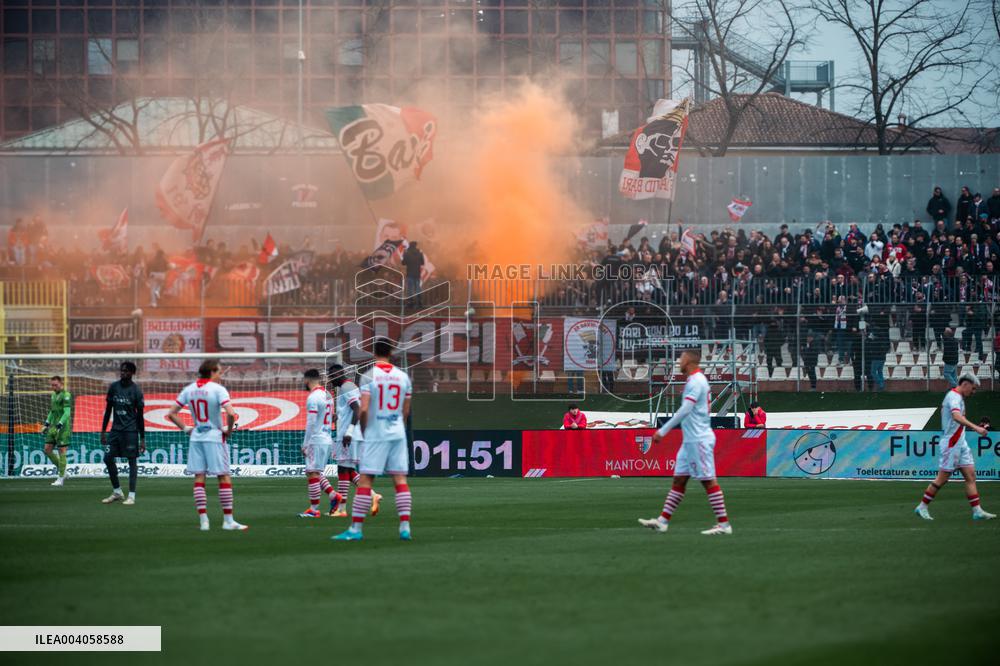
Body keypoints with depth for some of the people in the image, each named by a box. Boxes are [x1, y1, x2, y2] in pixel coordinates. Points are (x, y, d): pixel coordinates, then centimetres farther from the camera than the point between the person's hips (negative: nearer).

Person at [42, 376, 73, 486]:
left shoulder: (66, 395, -11)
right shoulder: (54, 395, 16)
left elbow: (67, 413, -18)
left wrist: (59, 425, -25)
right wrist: (46, 424, 21)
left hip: (63, 427, -9)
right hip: (53, 426, 9)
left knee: (61, 451, -6)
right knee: (47, 449, 5)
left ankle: (61, 478, 0)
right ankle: (62, 471, 18)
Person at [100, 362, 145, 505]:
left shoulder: (136, 390, -6)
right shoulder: (114, 387, 6)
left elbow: (140, 415, -4)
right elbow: (108, 410, 13)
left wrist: (142, 439, -5)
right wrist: (103, 431, 10)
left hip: (130, 430, -5)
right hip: (116, 428, 5)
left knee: (132, 461, -3)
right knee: (108, 458, 1)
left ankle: (131, 496, 0)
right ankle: (117, 492, 15)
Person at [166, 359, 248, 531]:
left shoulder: (189, 389, 4)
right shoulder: (218, 389, -12)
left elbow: (171, 414, 6)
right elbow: (230, 413, -24)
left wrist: (185, 428, 11)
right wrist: (228, 430, -8)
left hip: (196, 437, 5)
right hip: (214, 436, -5)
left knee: (199, 479, 6)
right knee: (224, 478, 3)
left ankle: (203, 520, 3)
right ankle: (228, 520, 2)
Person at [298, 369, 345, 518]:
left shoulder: (313, 397, -15)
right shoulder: (327, 394, 13)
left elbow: (311, 424, -18)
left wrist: (305, 444, -11)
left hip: (316, 440, -9)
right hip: (327, 439, 9)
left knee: (312, 473, -5)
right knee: (315, 473, 18)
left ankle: (314, 510, -3)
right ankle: (334, 496, 10)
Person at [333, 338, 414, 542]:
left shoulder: (369, 376, -8)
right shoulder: (403, 376, 5)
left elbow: (364, 409, -14)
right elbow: (406, 411, 9)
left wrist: (364, 431, 1)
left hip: (375, 434, -4)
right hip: (398, 433, 4)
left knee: (365, 481, -2)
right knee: (400, 479, 4)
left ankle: (356, 528, -2)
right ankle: (405, 527, -2)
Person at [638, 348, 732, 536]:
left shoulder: (696, 381, -16)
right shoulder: (697, 380, 15)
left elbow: (685, 410, -23)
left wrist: (663, 431, -21)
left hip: (698, 440, -10)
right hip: (690, 440, 10)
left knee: (708, 481, -7)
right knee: (678, 480, 8)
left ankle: (723, 524, -4)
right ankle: (663, 521, 9)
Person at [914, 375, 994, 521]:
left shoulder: (958, 398, 16)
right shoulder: (954, 397, -16)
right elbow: (957, 416, -34)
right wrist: (975, 427, -42)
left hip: (960, 443, 10)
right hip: (950, 444, -10)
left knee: (970, 476, 3)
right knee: (942, 478, -4)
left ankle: (977, 511, 1)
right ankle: (922, 507, 7)